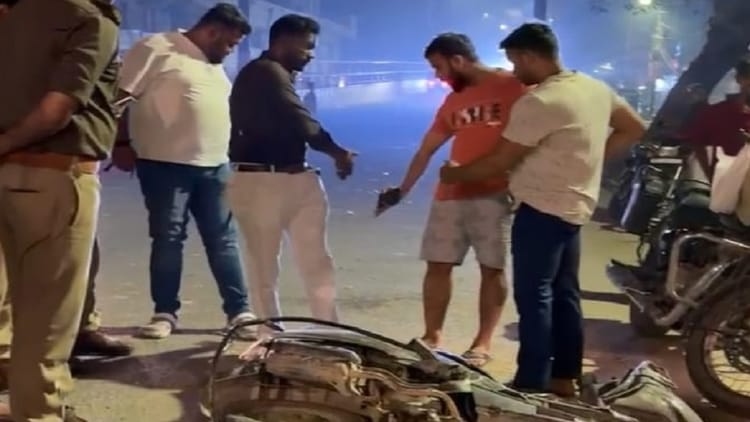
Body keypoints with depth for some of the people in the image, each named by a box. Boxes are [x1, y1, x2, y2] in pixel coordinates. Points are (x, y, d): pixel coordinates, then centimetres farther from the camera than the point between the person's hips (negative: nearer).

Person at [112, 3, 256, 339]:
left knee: (223, 239, 6)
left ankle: (239, 312, 11)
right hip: (166, 165, -6)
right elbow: (119, 96, -9)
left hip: (214, 166, 7)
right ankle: (164, 313, 12)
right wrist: (122, 143, -12)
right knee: (167, 239, 1)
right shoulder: (156, 48, -6)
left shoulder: (213, 65, 18)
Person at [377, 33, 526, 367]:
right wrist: (402, 190, 22)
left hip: (495, 194, -6)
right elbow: (426, 149, 22)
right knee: (437, 264, 5)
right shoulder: (452, 101, 17)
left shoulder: (513, 86, -4)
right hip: (450, 194, 6)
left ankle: (482, 343, 7)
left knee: (492, 268, 1)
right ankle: (432, 336, 15)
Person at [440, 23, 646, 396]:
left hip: (542, 208, -9)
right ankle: (564, 378, 23)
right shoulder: (596, 89, 7)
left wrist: (456, 174, 2)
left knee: (534, 297, -3)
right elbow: (634, 129, 17)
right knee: (565, 294, 14)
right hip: (574, 206, 9)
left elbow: (501, 163, -14)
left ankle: (532, 384, 1)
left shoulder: (538, 102, -19)